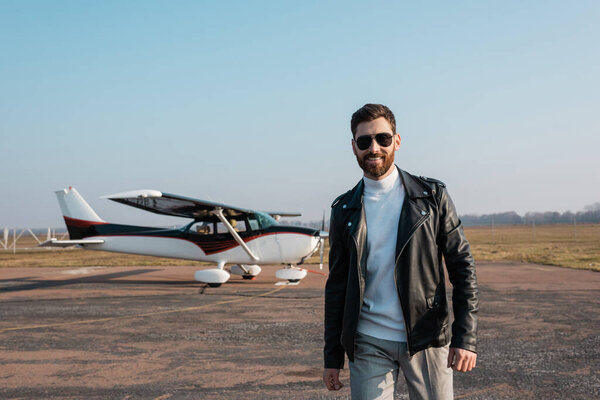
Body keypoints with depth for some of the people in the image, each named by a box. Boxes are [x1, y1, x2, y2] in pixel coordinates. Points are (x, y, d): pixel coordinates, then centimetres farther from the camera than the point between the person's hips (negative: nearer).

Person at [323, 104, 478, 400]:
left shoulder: (432, 195, 0)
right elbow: (336, 286, 9)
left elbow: (462, 267, 0)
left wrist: (465, 337, -9)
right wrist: (332, 357, 7)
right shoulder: (344, 210, 5)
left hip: (427, 340, -1)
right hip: (369, 345, 1)